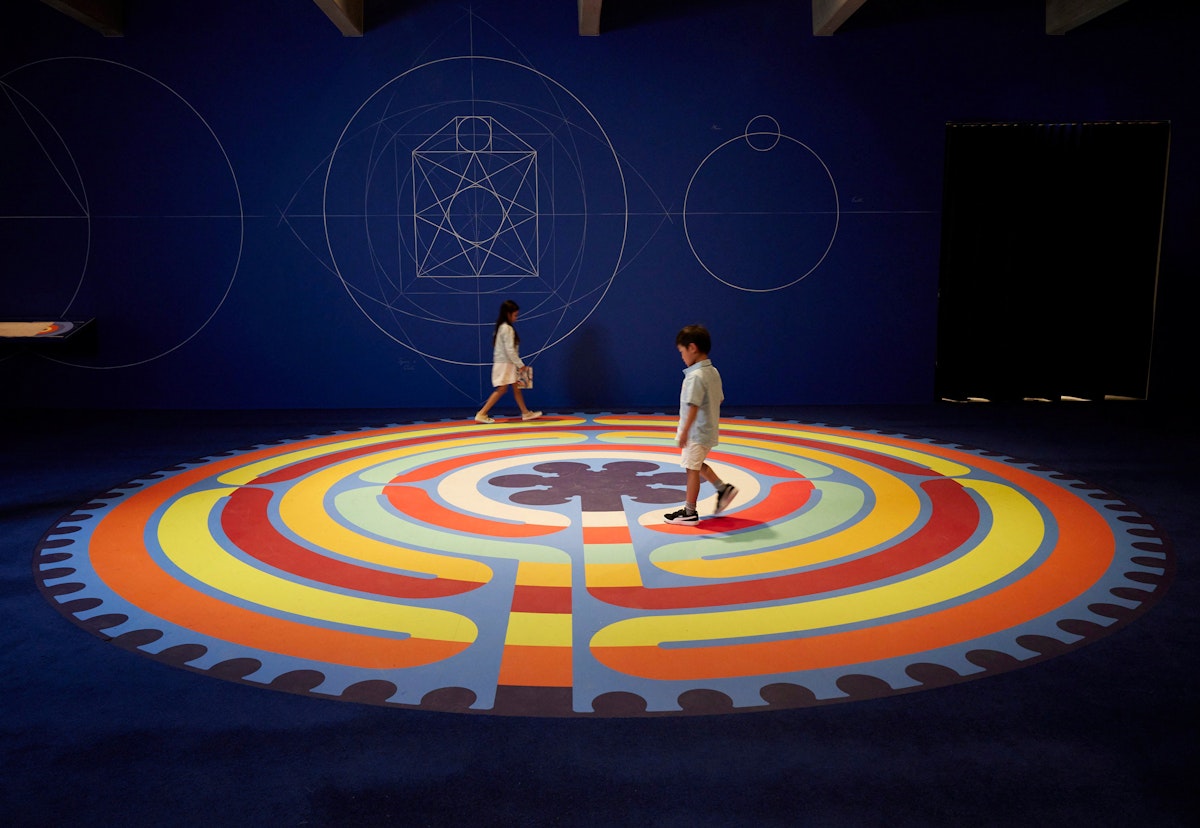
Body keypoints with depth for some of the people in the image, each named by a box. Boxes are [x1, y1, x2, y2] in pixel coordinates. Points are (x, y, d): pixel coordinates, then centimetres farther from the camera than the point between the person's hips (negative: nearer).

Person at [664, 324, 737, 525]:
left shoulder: (695, 376, -22)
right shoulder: (713, 372, 6)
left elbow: (694, 406, -26)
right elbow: (719, 399, 15)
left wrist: (684, 432, -23)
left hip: (696, 433, -9)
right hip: (709, 430, 9)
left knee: (692, 469, 0)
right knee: (697, 464, 26)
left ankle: (689, 513, 8)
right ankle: (724, 488, 25)